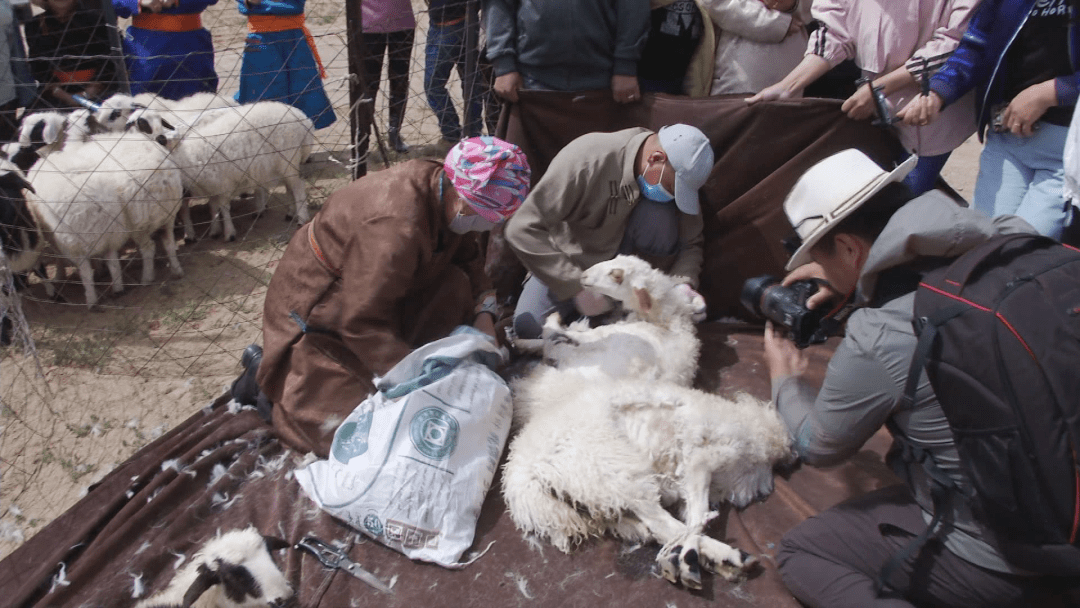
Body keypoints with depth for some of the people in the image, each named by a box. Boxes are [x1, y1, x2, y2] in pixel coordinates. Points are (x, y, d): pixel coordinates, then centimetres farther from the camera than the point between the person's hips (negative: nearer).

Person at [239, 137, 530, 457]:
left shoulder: (444, 187, -12)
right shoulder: (395, 229, -39)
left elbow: (467, 256, 4)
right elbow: (361, 322, -34)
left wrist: (482, 312, -9)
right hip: (318, 310, -8)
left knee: (456, 285, -11)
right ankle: (268, 373, 10)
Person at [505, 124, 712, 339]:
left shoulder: (676, 176, -17)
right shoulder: (586, 159, -32)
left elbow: (690, 243, -6)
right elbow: (523, 230, -34)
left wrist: (684, 283, -28)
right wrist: (577, 288, -35)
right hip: (574, 262, -2)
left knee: (658, 214, -30)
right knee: (528, 327, -25)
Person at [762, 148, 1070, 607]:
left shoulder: (874, 342, -26)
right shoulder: (1012, 240, -10)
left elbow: (817, 448, -4)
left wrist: (784, 377, 14)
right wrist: (850, 283, 12)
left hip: (990, 564, -8)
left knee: (796, 553, 8)